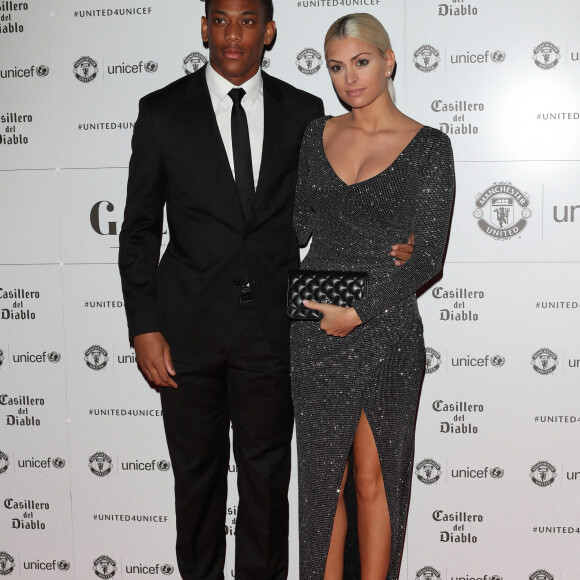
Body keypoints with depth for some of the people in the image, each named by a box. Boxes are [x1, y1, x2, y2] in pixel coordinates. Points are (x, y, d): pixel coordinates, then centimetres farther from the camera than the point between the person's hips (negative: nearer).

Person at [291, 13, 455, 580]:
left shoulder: (428, 146, -4)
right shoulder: (318, 135, 9)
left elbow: (427, 256, -10)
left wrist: (358, 312, -15)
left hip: (384, 328, -3)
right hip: (316, 330, 4)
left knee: (372, 479, 8)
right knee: (323, 476, 11)